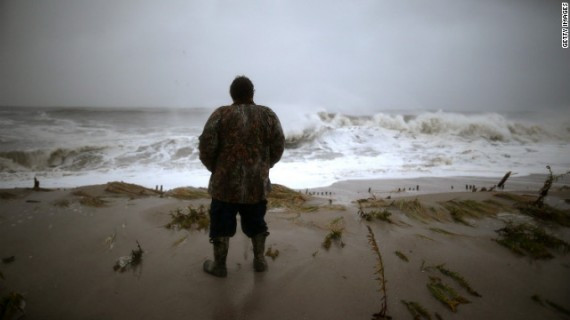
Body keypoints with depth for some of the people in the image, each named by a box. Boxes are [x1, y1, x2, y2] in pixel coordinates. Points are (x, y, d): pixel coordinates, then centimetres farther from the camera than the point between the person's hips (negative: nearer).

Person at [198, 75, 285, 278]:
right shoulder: (268, 115, 0)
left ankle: (219, 266, 23)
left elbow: (206, 146, -11)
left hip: (226, 183, -2)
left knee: (222, 225, 12)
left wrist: (215, 168, 6)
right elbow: (278, 147, 1)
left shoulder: (221, 114, -6)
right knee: (256, 223, 19)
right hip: (258, 183, 3)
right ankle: (260, 261, 29)